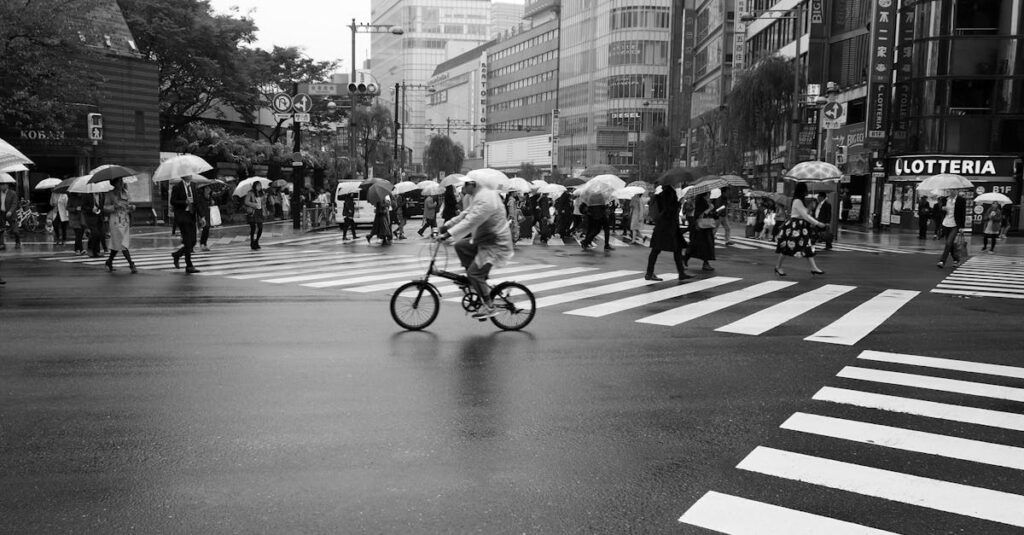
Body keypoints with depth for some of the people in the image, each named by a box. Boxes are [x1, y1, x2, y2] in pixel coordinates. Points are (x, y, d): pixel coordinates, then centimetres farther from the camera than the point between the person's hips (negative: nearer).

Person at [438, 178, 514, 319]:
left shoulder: (485, 200, -26)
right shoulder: (478, 195, 8)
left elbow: (470, 222, -32)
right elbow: (467, 214, 16)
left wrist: (448, 233, -32)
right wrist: (448, 224, 9)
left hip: (495, 244, -10)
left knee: (474, 273, -12)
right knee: (460, 246, 8)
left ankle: (490, 307, -1)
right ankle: (477, 282, 13)